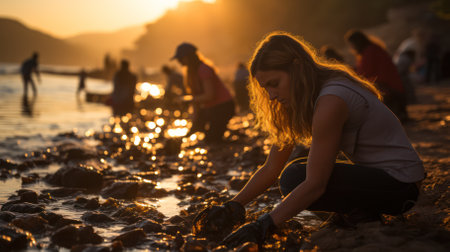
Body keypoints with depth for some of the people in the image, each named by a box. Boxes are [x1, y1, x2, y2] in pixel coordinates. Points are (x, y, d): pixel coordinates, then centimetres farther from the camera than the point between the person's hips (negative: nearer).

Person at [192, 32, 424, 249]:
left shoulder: (331, 101, -25)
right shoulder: (304, 99, 5)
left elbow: (315, 185, -27)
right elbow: (271, 169, 4)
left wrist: (263, 226, -27)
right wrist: (233, 207, -6)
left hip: (399, 183, -10)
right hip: (374, 171, 10)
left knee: (295, 180, -21)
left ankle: (366, 211, -6)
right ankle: (361, 209, 7)